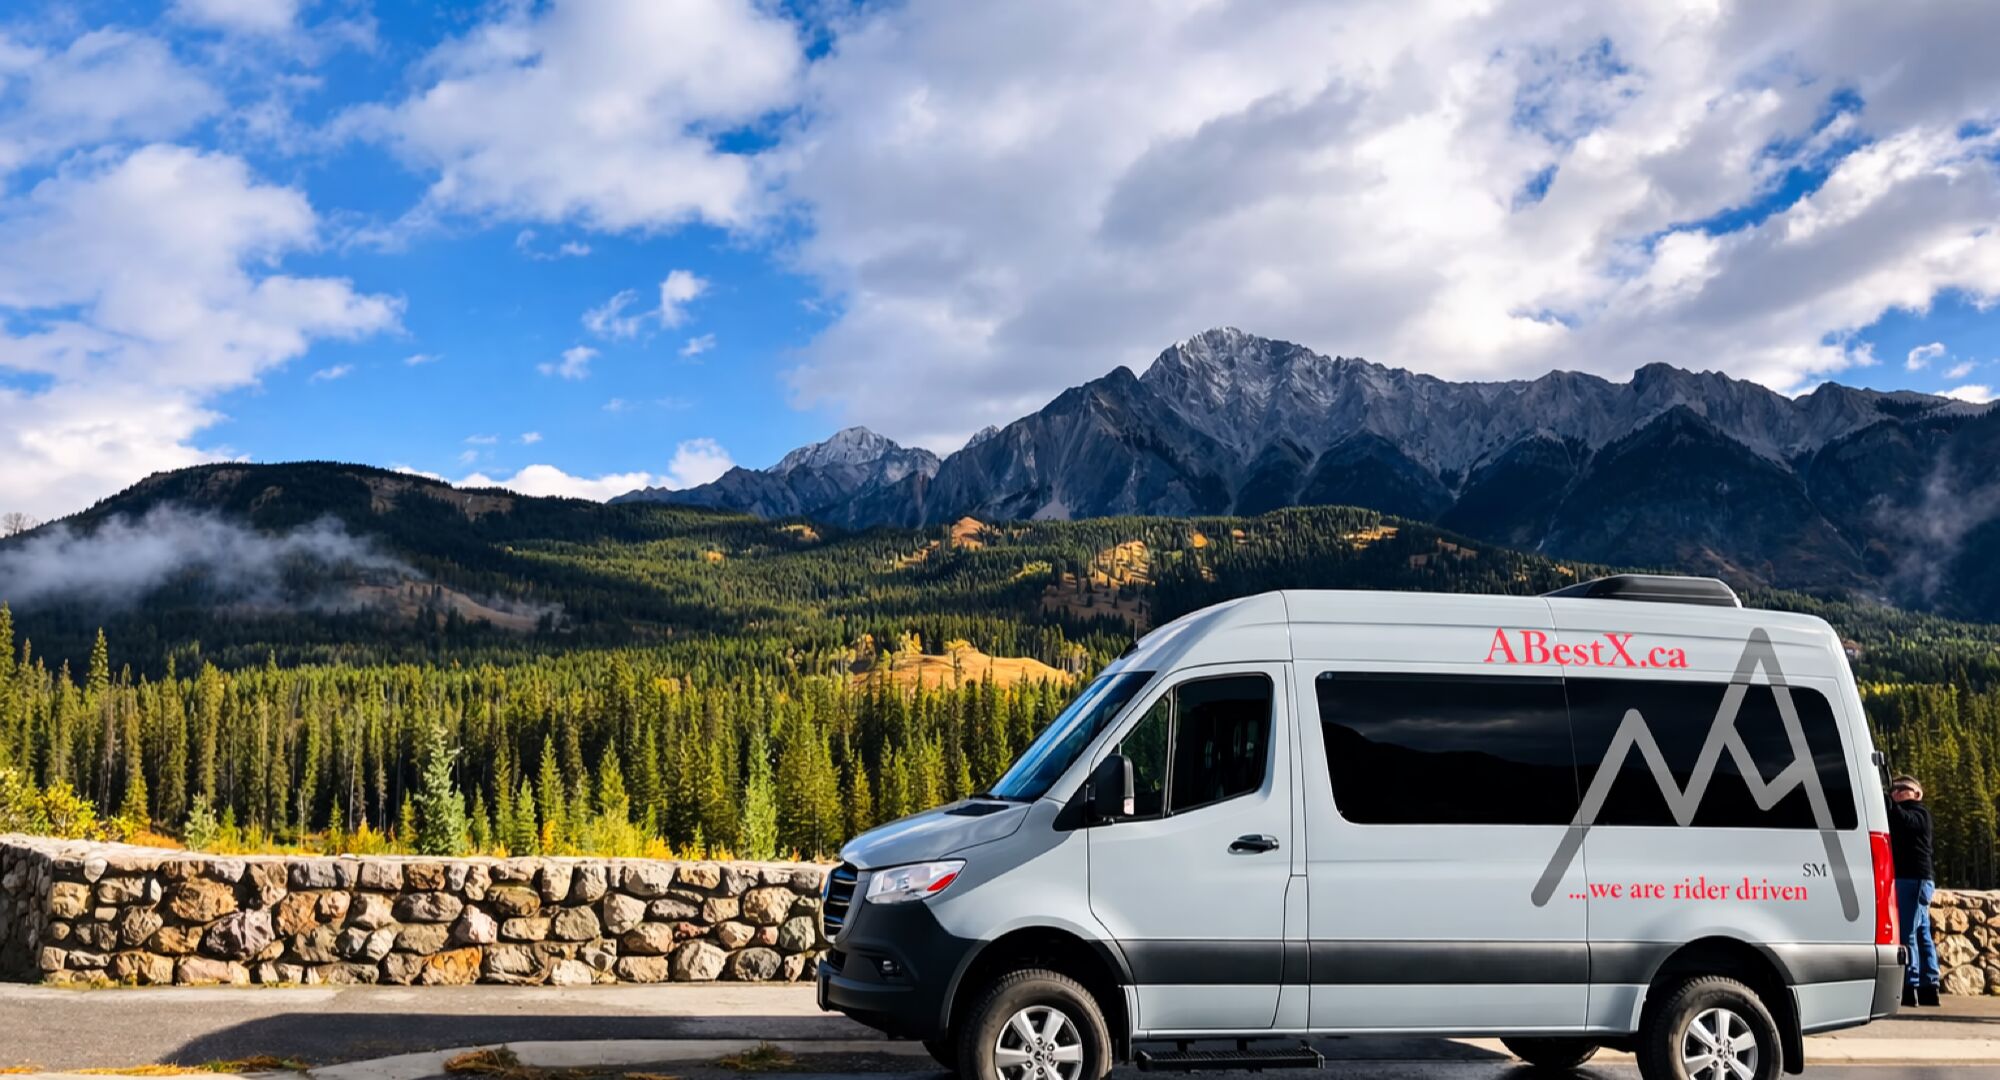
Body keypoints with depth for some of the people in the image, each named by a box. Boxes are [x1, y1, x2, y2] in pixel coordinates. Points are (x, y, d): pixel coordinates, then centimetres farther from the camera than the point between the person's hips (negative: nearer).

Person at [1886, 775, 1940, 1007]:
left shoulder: (1919, 812, -4)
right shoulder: (1898, 813, 26)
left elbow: (1905, 821, -25)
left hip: (1914, 878, -10)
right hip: (1907, 878, 10)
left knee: (1906, 932, -13)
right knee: (1922, 934, 10)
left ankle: (1910, 987, -15)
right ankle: (1928, 987, 13)